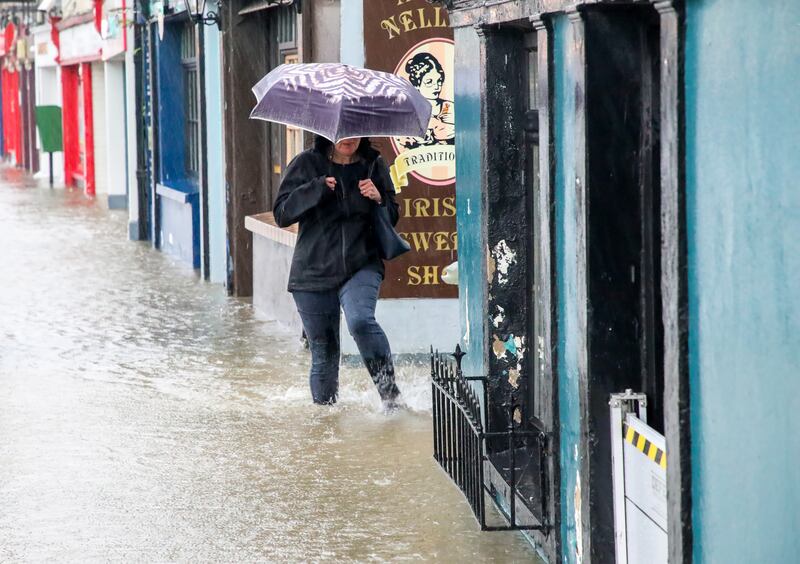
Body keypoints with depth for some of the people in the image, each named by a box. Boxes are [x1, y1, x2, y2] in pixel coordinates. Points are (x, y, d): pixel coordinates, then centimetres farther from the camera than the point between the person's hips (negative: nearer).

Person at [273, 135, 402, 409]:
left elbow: (392, 218, 14)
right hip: (314, 271, 1)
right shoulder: (307, 164, 2)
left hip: (361, 266, -1)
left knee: (360, 321, -29)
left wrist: (379, 199, -8)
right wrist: (317, 189, -17)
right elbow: (282, 214, -5)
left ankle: (390, 392, -22)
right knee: (324, 353, 4)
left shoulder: (373, 165, 7)